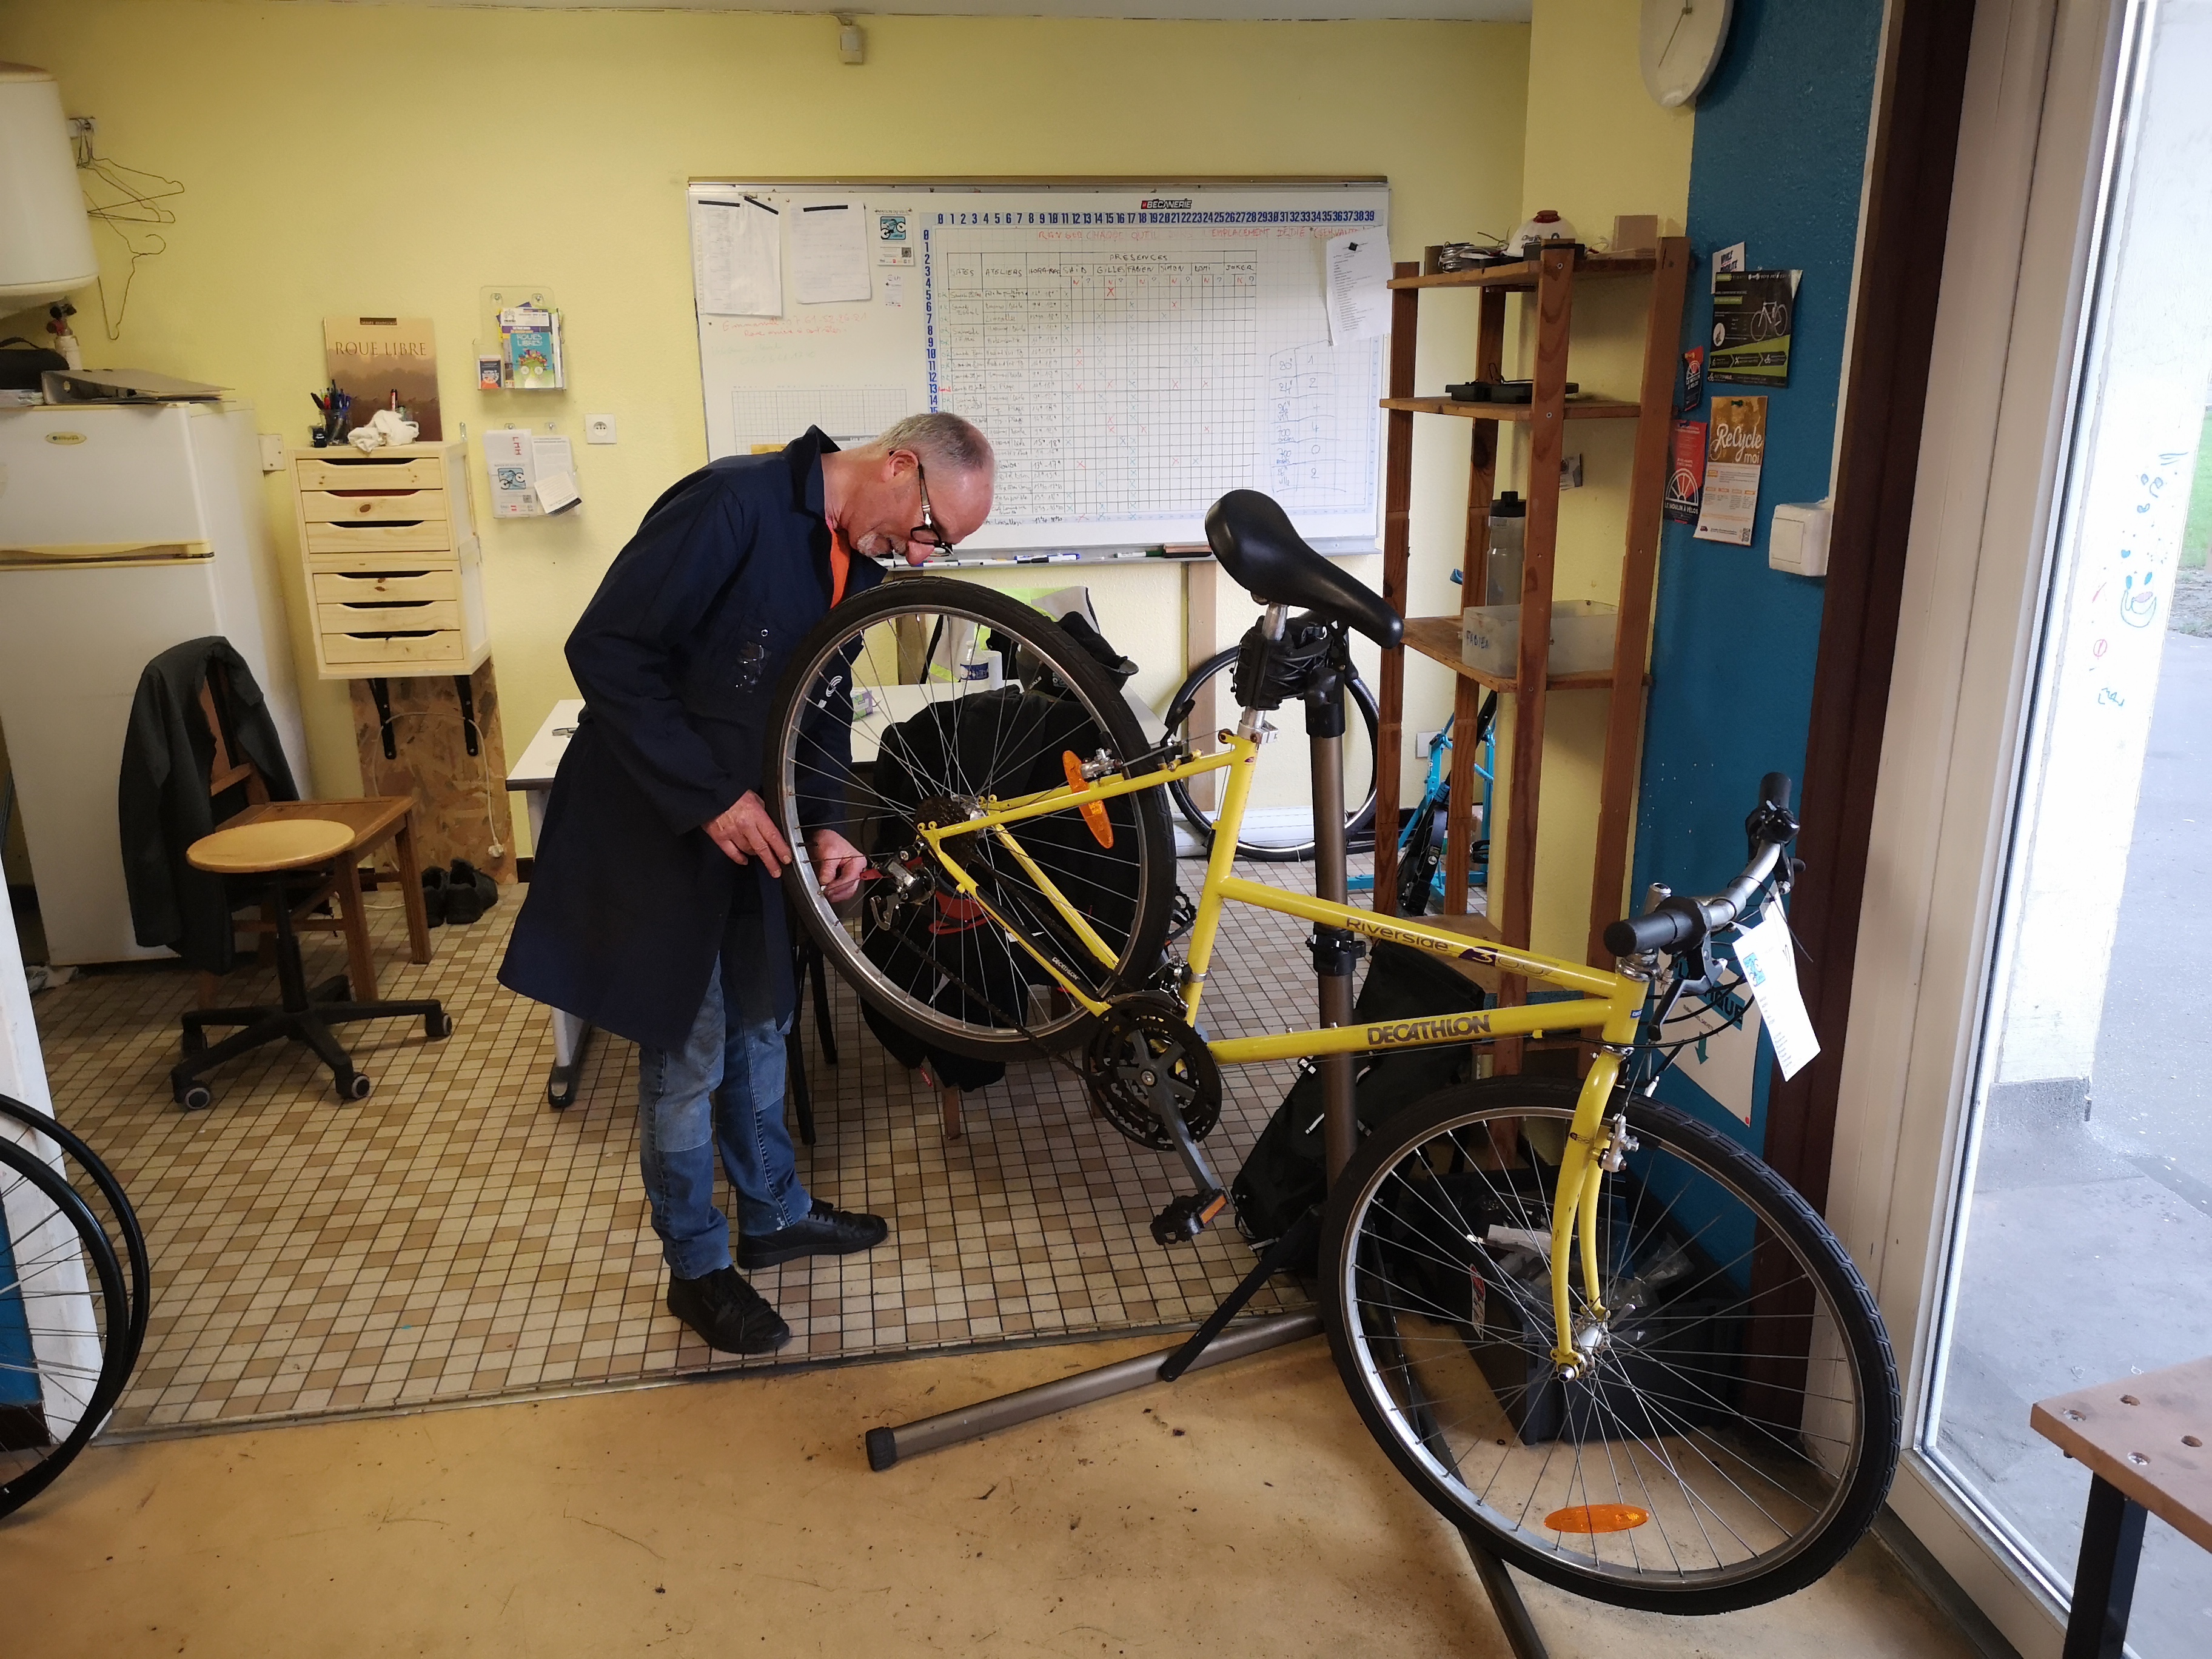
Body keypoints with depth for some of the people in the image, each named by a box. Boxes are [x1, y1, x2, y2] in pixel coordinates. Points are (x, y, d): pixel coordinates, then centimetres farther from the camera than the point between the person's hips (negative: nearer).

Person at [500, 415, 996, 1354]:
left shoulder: (857, 564, 2)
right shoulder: (735, 503, -25)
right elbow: (605, 652, -26)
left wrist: (825, 823, -4)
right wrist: (710, 796, -25)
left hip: (755, 830, 8)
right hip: (658, 828, -8)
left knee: (760, 1026, 20)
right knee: (688, 1059, 4)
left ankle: (775, 1213, 39)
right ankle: (697, 1268, 23)